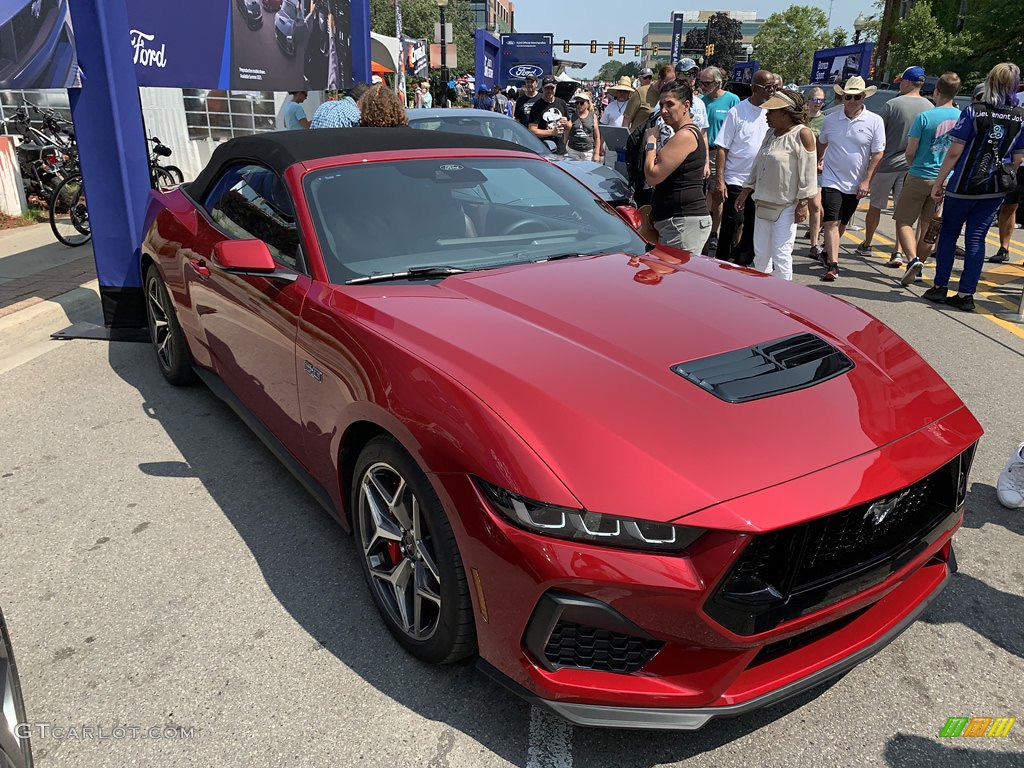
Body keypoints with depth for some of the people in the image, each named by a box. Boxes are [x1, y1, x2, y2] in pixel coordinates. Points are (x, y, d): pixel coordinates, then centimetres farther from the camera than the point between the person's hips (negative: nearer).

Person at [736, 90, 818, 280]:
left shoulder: (802, 134, -12)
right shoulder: (771, 132, 11)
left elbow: (807, 172, -13)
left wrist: (803, 203, -16)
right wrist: (746, 191, 17)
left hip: (786, 206, -7)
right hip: (763, 203, 8)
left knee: (781, 254, -5)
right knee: (760, 253, 12)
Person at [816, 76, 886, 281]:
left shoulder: (874, 121, -5)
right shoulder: (831, 119, 0)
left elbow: (877, 154, -4)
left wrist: (866, 181, -9)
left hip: (855, 184, 1)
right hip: (832, 180, -1)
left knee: (842, 223, 14)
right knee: (832, 222, -12)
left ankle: (828, 253, 33)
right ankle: (832, 265, -15)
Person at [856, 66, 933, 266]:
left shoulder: (892, 104, -12)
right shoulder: (930, 108, 1)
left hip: (886, 163, -3)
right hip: (912, 166, 3)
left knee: (875, 206, 13)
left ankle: (866, 245, 25)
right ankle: (897, 252, -1)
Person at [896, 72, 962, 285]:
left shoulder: (925, 117, -13)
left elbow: (910, 152, -9)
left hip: (920, 177, -5)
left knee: (904, 222, 3)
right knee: (928, 226, 14)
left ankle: (913, 260, -19)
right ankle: (918, 267, 20)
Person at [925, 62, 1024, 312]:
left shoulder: (973, 111, -11)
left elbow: (954, 152, -12)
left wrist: (938, 182, -6)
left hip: (964, 185, -3)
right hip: (996, 188, 3)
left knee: (948, 232, 12)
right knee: (976, 238, 7)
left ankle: (940, 287, 13)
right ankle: (966, 294, 6)